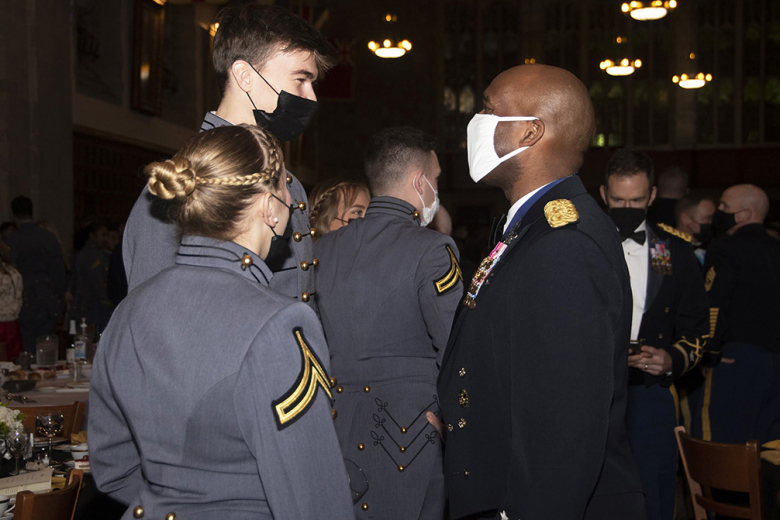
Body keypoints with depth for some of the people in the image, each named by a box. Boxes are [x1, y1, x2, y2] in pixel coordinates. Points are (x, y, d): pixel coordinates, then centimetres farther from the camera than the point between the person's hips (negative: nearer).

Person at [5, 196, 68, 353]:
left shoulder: (12, 241, -8)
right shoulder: (50, 238, 4)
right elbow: (60, 272, 8)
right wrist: (59, 302, 17)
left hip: (26, 307, -4)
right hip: (50, 308, 4)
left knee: (27, 353, -1)